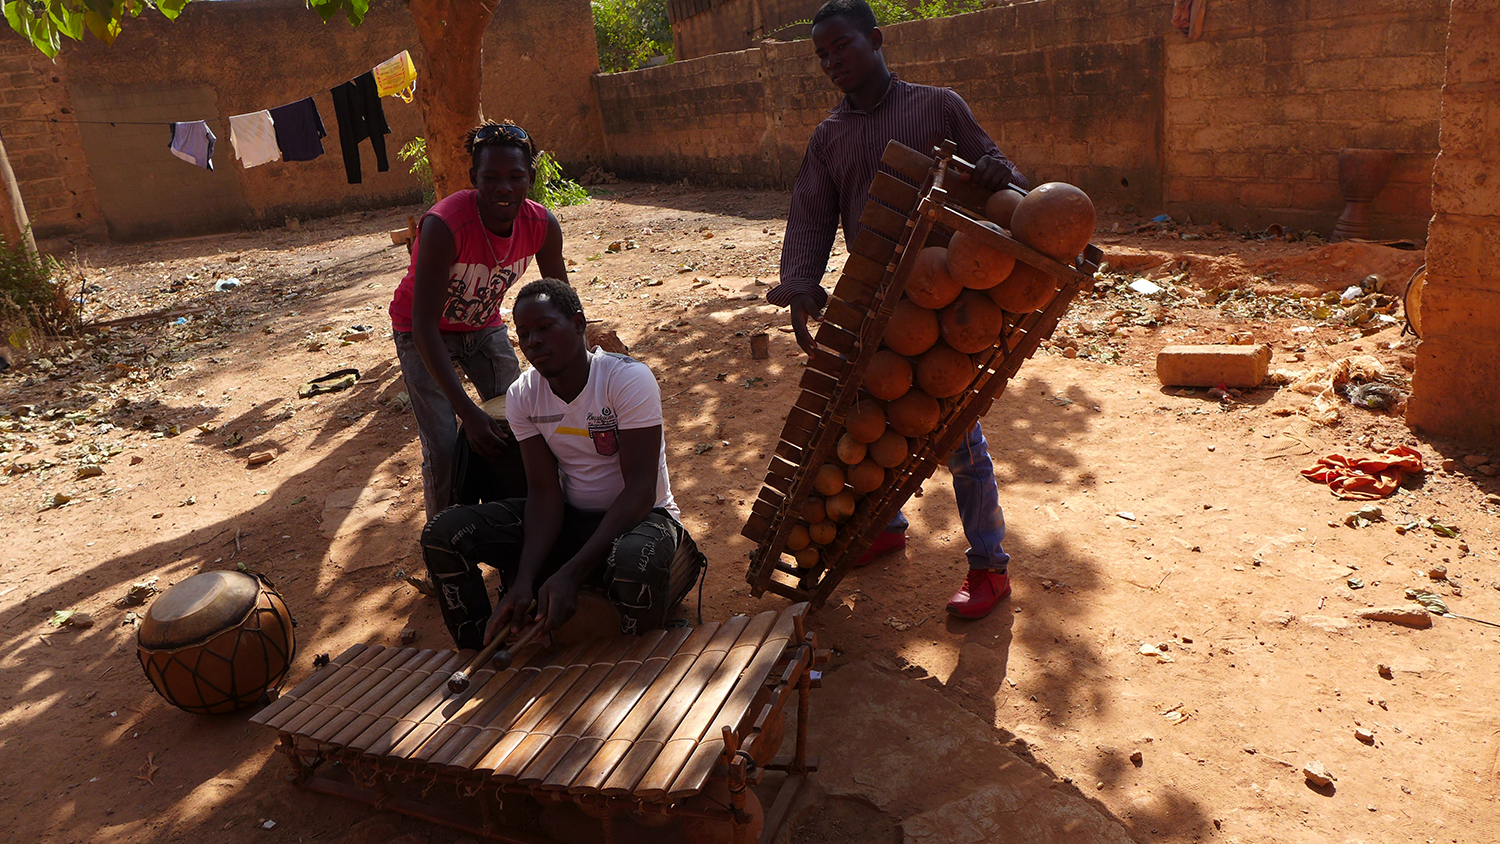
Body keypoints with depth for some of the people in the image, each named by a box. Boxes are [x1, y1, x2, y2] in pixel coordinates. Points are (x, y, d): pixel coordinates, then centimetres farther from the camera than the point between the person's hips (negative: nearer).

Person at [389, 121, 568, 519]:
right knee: (444, 448, -12)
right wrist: (469, 412, -40)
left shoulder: (543, 225, -20)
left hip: (484, 326, 5)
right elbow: (424, 326, -35)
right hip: (425, 334, -4)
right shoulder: (444, 225, -35)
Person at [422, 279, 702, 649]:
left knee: (635, 565, -42)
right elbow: (545, 493, -5)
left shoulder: (629, 380, -19)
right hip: (569, 519, 5)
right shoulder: (521, 396, -3)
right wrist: (524, 581, -22)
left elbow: (640, 492, -23)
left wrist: (570, 574, -32)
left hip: (639, 517, -5)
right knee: (443, 532, -13)